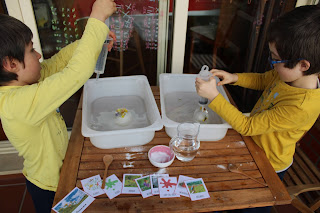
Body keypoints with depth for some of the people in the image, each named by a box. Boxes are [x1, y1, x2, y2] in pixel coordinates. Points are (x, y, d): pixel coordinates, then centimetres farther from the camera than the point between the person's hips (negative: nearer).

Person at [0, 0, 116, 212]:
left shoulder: (20, 83, -11)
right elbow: (77, 72, -45)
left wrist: (96, 38, -10)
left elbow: (58, 61, -2)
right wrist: (97, 18, -36)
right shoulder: (18, 102, -38)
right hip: (49, 187, -7)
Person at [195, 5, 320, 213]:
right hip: (254, 145, 7)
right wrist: (234, 77, -12)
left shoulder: (301, 107, -39)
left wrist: (214, 96, -34)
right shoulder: (290, 73, -16)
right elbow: (262, 80, 6)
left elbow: (246, 126, -33)